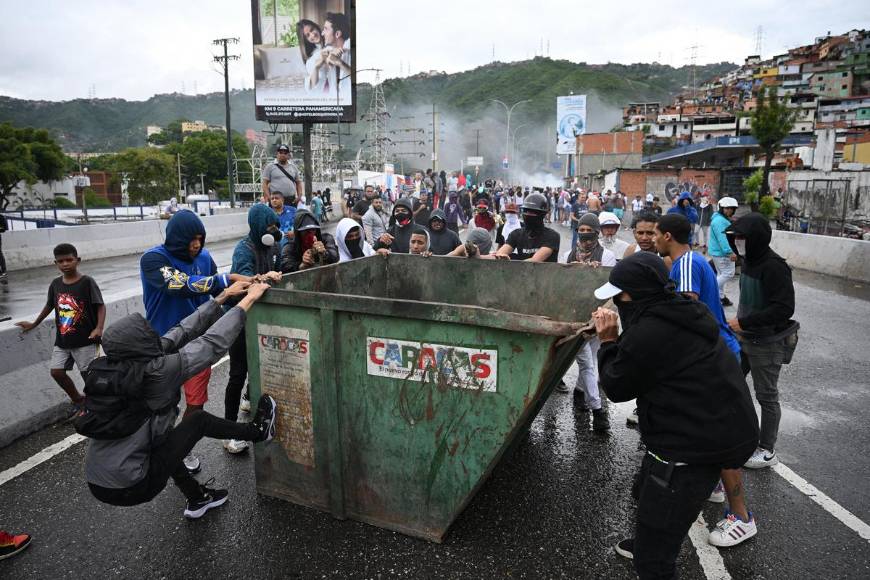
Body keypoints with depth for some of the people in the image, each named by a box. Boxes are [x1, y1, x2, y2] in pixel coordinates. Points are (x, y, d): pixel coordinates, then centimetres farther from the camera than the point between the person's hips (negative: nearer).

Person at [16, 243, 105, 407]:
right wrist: (34, 324, 29)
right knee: (56, 372, 7)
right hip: (62, 340, 6)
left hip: (85, 340, -6)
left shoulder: (87, 282, -12)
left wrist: (99, 328, -26)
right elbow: (49, 305, 20)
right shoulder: (55, 284, 4)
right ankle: (78, 400, 26)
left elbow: (100, 306, -13)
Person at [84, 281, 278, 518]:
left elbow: (180, 333, 5)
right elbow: (212, 343, -15)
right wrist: (249, 299, -7)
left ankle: (197, 499, 39)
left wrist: (221, 298, 10)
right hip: (131, 488, -7)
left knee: (163, 436, 30)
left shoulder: (115, 366, 1)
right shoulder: (153, 372, -21)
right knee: (199, 420, 5)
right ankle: (259, 431, 26)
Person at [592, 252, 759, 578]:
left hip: (694, 447, -11)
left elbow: (616, 388, -10)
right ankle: (646, 543, 60)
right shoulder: (684, 314, 6)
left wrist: (608, 341, -1)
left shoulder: (647, 334, -25)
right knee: (645, 491, 35)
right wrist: (617, 337, 7)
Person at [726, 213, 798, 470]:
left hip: (766, 343, -8)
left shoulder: (774, 267, -22)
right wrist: (740, 325, 9)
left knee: (767, 396, 5)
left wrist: (744, 323, -24)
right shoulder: (749, 260, 5)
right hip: (745, 337, 9)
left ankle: (767, 451, 21)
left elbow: (784, 309, -25)